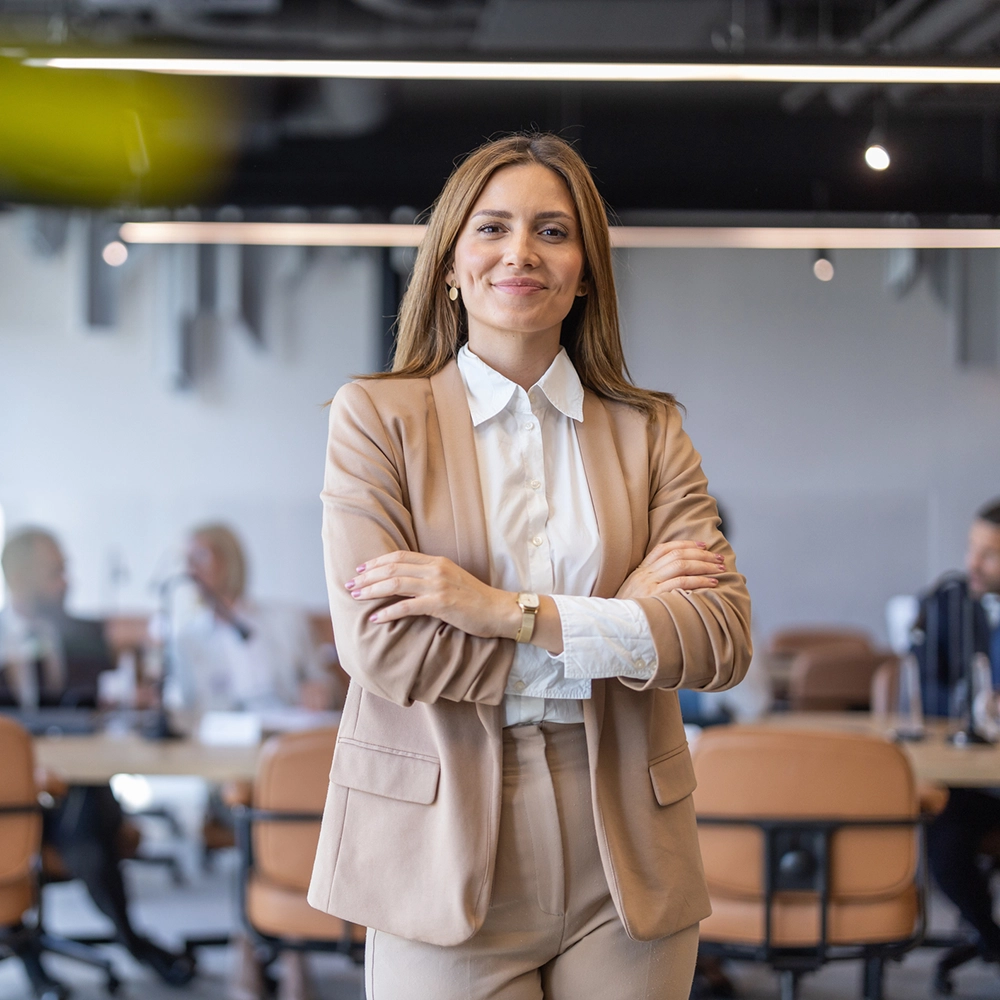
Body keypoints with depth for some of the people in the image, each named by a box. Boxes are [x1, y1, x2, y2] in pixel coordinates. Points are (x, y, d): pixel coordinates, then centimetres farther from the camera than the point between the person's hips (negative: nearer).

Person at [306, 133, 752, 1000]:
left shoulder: (650, 430, 8)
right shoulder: (375, 418, 1)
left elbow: (724, 636, -5)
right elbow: (382, 645, -12)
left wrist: (508, 611, -16)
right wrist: (622, 619, -11)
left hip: (624, 859, 2)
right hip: (447, 853, -2)